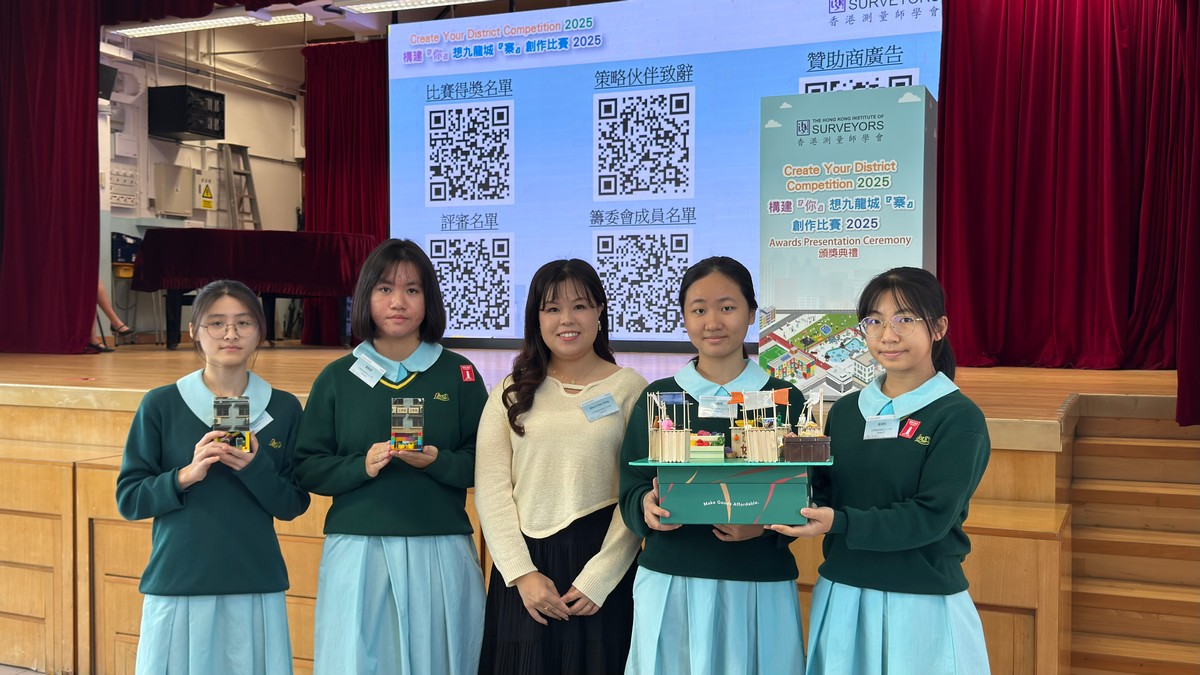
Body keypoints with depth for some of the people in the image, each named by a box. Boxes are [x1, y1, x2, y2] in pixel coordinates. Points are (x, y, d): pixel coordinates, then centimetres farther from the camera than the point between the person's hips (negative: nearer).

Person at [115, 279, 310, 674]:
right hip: (177, 584, -1)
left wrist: (254, 466, -16)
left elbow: (293, 506, 2)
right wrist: (187, 475, -17)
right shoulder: (161, 404, -1)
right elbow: (128, 500, -1)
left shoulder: (283, 408, 3)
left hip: (256, 587, 1)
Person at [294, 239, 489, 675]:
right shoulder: (337, 377, 4)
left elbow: (482, 464, 2)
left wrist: (436, 461, -16)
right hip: (357, 552, 0)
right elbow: (307, 468, 3)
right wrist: (361, 466, -14)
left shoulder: (459, 374, 4)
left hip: (440, 553, 0)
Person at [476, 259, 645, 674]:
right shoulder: (511, 392, 8)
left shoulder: (630, 388, 1)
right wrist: (523, 574, -8)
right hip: (524, 567, 2)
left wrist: (599, 579, -10)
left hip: (601, 567, -2)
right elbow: (491, 488, 1)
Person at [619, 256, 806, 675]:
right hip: (669, 584, 1)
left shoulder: (785, 399, 1)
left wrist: (765, 524, -17)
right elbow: (630, 491, 5)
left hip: (759, 587, -1)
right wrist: (648, 507, -16)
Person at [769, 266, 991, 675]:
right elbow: (821, 494, 6)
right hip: (840, 597, 4)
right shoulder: (845, 411, 8)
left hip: (922, 606, -4)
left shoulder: (959, 418, -8)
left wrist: (839, 522, -27)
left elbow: (930, 517, -16)